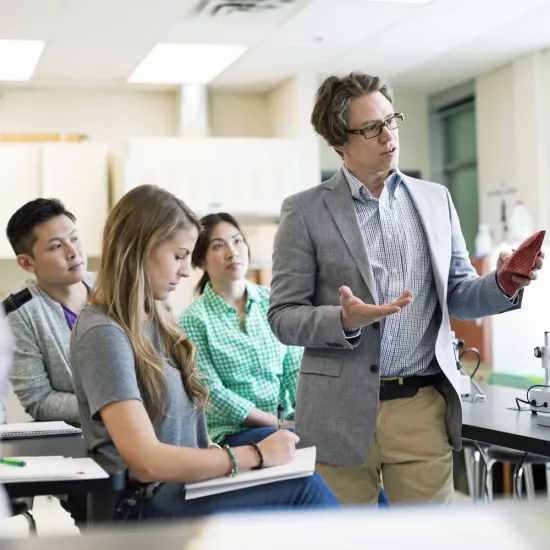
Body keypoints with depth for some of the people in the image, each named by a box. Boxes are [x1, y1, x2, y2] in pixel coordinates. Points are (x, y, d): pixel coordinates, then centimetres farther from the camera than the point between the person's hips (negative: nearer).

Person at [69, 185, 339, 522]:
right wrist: (254, 455, -16)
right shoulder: (104, 333, -15)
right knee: (305, 489, -22)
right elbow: (146, 460, -22)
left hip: (186, 486, 8)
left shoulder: (153, 320, 13)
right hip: (147, 506, -8)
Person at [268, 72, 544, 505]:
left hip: (424, 406, 3)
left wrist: (503, 284, -7)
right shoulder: (305, 211, -1)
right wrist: (345, 320, -21)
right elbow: (283, 317, -3)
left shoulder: (436, 199, 10)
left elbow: (458, 298, 14)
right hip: (343, 413, -2)